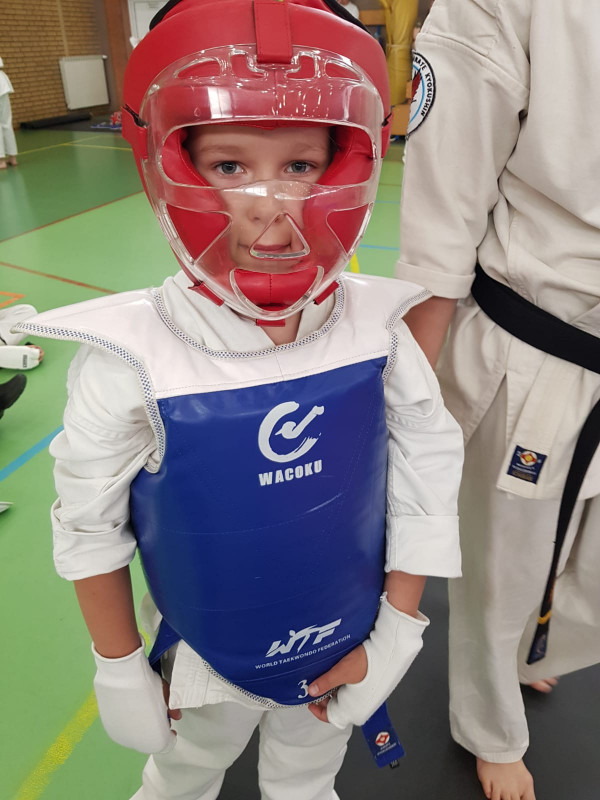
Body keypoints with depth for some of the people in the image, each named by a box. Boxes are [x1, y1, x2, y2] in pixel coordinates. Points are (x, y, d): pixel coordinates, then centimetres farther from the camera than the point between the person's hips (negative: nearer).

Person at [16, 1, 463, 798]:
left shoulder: (373, 330, -21)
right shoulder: (132, 360, -26)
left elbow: (427, 480, -10)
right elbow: (89, 528, -13)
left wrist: (395, 637, -4)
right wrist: (119, 670, -2)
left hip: (345, 655, 2)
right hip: (206, 665, -1)